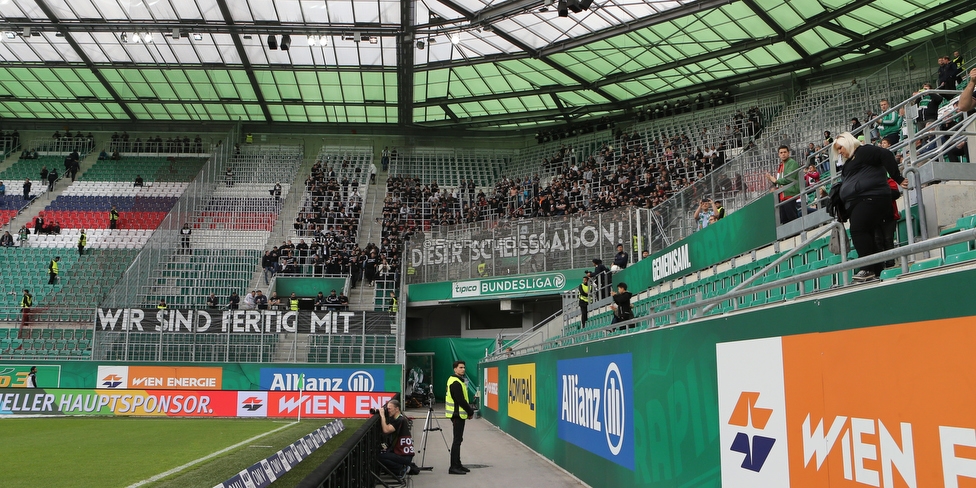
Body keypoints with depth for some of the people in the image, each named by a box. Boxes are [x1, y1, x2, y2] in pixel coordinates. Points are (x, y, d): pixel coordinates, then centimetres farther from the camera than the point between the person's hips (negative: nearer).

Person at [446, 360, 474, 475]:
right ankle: (454, 467, -5)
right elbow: (461, 400, -21)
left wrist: (469, 411, 9)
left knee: (458, 440, 15)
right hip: (458, 414, -10)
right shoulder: (455, 383, -17)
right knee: (457, 440, -7)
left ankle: (457, 464, 22)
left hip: (458, 414, 10)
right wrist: (470, 412, -11)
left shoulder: (457, 380, 14)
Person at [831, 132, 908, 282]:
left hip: (871, 198, -10)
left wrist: (898, 178, -13)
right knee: (866, 236, 3)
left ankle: (868, 269, -24)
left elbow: (886, 155, -11)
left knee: (858, 230, -22)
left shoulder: (864, 152, 1)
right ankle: (877, 271, 2)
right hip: (856, 203, 10)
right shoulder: (850, 162, 29)